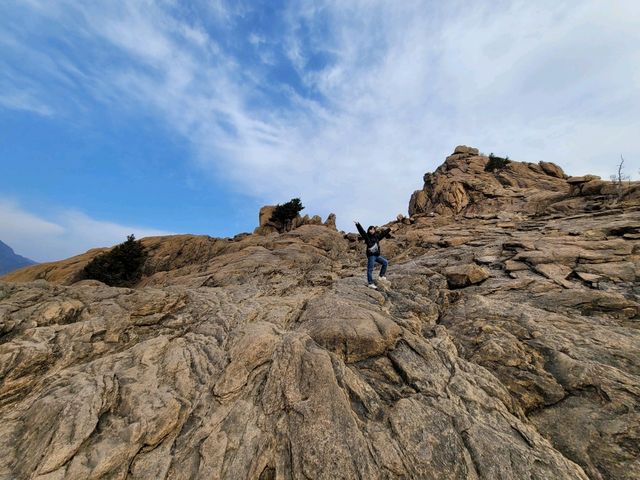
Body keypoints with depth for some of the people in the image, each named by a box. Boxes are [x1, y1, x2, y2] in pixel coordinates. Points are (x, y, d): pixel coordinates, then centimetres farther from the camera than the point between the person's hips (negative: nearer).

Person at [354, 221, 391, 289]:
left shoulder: (377, 236, 13)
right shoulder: (367, 236, -5)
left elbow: (383, 233, 26)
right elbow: (361, 231, -16)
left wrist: (389, 229, 37)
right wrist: (357, 224, -27)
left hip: (377, 255, 8)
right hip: (371, 255, -8)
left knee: (385, 262, 13)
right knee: (370, 269, -4)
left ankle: (381, 276, 22)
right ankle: (370, 283, 2)